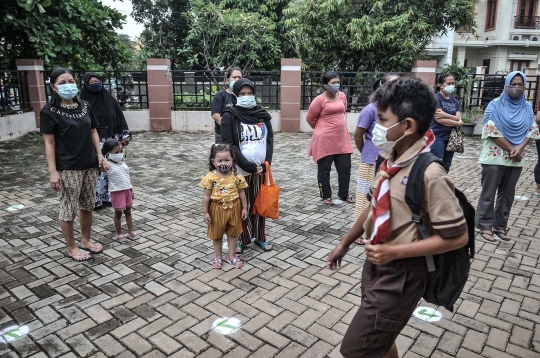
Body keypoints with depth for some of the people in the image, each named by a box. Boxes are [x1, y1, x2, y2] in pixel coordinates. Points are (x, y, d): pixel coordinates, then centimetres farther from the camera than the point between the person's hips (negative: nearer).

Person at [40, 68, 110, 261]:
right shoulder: (49, 111, -8)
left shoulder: (85, 106, 8)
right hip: (67, 169, -5)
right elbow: (49, 143, -9)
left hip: (90, 165, 6)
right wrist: (53, 171, -14)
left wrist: (100, 156, 5)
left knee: (87, 205, 15)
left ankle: (86, 240, 32)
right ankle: (71, 248, 20)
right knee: (68, 208, 5)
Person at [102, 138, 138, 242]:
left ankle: (131, 231, 26)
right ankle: (119, 233, 20)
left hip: (127, 190, 6)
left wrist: (131, 190, 16)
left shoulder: (123, 164, 6)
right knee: (118, 213, 6)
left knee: (128, 211, 15)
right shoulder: (109, 166, -13)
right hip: (117, 192, -6)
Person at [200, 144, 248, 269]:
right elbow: (206, 196, -9)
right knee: (217, 234, 15)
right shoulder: (211, 177, -14)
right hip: (217, 209, -1)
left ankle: (232, 256, 34)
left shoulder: (236, 176, -9)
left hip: (234, 208, 2)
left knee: (232, 233, 16)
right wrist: (205, 212, -9)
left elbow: (241, 193, 1)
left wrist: (244, 208, 2)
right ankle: (217, 257, 34)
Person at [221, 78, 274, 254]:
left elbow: (270, 139, 5)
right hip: (240, 170, -4)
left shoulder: (262, 114, 6)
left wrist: (266, 163, -8)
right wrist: (247, 165, -16)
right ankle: (241, 239, 18)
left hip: (261, 168, 4)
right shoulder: (229, 116, -6)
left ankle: (260, 237, 26)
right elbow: (229, 145, -11)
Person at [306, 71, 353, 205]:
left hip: (342, 139, 6)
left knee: (345, 168, 11)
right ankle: (326, 196, 21)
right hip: (325, 141, -6)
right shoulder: (320, 100, -12)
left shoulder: (342, 96, 5)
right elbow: (310, 119, -2)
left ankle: (344, 194, 27)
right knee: (324, 169, 7)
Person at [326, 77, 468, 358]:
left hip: (401, 275, -7)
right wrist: (345, 243, 16)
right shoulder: (391, 160, -4)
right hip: (375, 264, 7)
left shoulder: (429, 173, -25)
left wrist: (394, 252, -21)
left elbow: (457, 237, -20)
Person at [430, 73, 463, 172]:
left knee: (445, 168, 10)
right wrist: (458, 123, -7)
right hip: (437, 138, -7)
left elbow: (458, 118, -1)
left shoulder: (455, 101, 14)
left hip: (450, 138, 7)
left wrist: (445, 115, -18)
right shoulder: (436, 98, -6)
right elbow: (439, 120, -16)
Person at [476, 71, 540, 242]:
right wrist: (511, 149, -13)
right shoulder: (495, 105, -5)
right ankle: (485, 226, 11)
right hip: (495, 157, -4)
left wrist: (519, 148, -13)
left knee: (507, 195, 11)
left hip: (516, 160, 5)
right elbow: (491, 131, -13)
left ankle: (500, 226, 21)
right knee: (488, 194, 1)